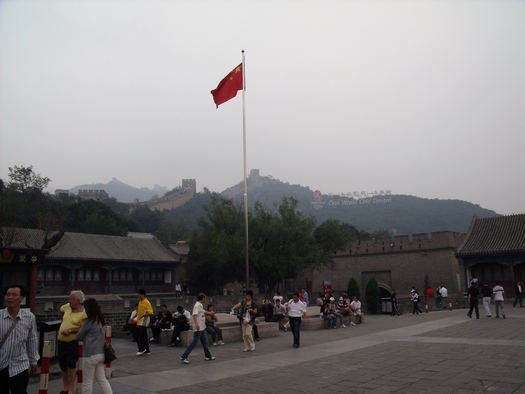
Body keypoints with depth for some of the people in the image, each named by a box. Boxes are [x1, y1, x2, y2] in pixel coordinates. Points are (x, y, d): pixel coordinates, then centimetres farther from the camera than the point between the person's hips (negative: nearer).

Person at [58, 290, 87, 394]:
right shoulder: (67, 306, 3)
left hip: (73, 343, -7)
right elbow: (61, 309, 27)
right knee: (62, 365, 15)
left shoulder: (84, 313, -19)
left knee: (71, 365, -10)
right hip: (61, 341, 7)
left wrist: (70, 330, -26)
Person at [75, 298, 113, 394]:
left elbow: (78, 337, -2)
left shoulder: (88, 322, -13)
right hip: (101, 354, 7)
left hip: (90, 355, -7)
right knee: (102, 379, 12)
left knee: (87, 382, 6)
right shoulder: (102, 320, 8)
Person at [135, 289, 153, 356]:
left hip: (143, 322, -9)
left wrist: (142, 315, -27)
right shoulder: (140, 302, 12)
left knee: (138, 335, -9)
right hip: (139, 322, 9)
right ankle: (146, 351, 15)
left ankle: (142, 349, -2)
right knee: (143, 336, 10)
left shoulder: (147, 302, -15)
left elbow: (150, 313, -19)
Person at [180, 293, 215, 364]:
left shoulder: (200, 305, 14)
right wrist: (196, 324, -42)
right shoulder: (197, 305, -16)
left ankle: (208, 356, 24)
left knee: (205, 341, 14)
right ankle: (184, 357, -4)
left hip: (202, 327, 10)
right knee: (194, 342, -9)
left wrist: (210, 313, 48)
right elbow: (194, 315, -30)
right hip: (198, 327, -10)